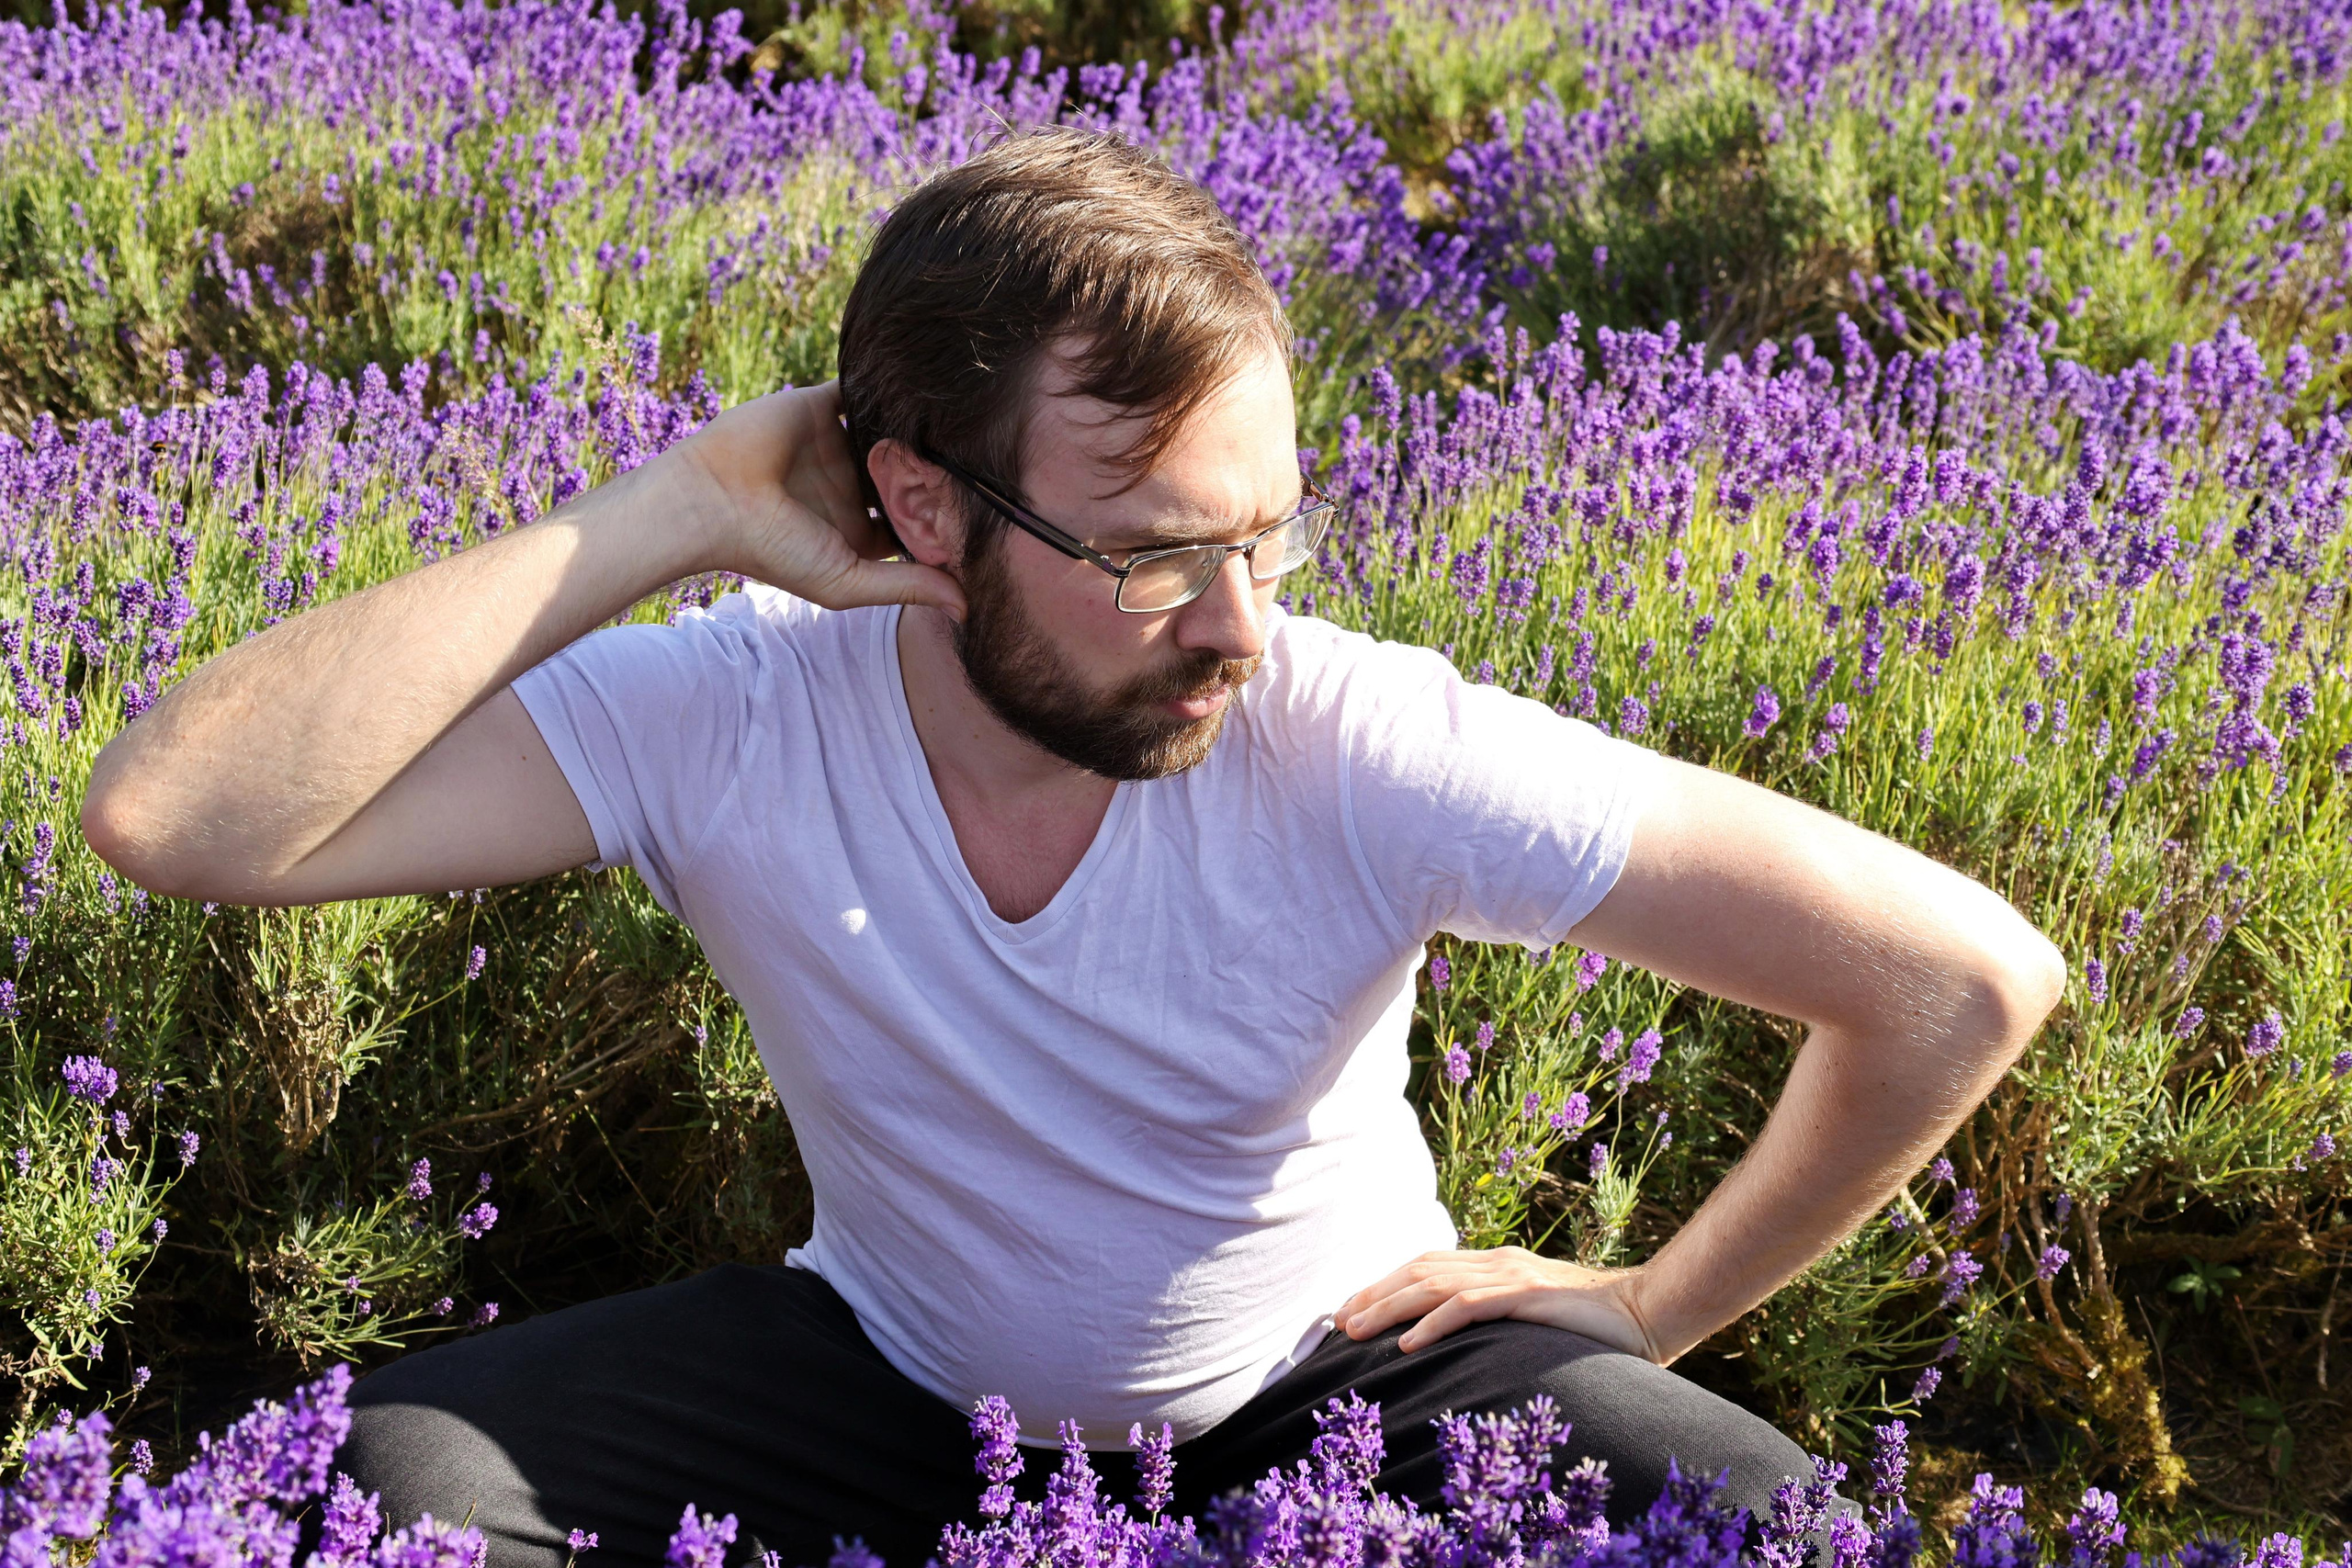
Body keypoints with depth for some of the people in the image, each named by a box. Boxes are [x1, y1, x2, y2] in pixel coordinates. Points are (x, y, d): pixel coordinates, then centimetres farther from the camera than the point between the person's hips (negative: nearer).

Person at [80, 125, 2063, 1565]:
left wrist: (1651, 1307, -13)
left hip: (1329, 1381, -1)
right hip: (900, 1382, 1)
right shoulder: (732, 725, -23)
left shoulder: (1363, 750, -28)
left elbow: (1967, 978, -24)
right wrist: (659, 519, -35)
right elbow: (174, 817, -36)